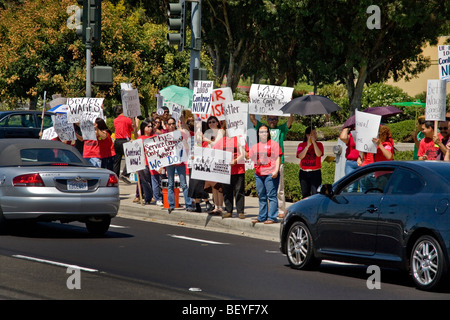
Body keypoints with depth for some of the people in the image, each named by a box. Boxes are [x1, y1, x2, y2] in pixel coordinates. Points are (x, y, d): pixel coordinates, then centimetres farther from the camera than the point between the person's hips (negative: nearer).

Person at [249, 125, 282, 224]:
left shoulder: (273, 144, 2)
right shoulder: (255, 146, 18)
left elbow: (278, 158, -4)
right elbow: (250, 157, 26)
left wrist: (276, 170, -13)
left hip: (270, 174, -6)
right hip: (258, 174, 6)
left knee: (271, 196, -8)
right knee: (261, 196, 10)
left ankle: (272, 217, -9)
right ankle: (262, 217, 16)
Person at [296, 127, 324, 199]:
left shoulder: (319, 144, 5)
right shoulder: (301, 145, 7)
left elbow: (318, 154, -14)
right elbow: (300, 156, -9)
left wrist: (314, 142, -15)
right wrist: (308, 145, -15)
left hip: (315, 172, -2)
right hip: (303, 173, 2)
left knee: (315, 194, -13)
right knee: (305, 195, 7)